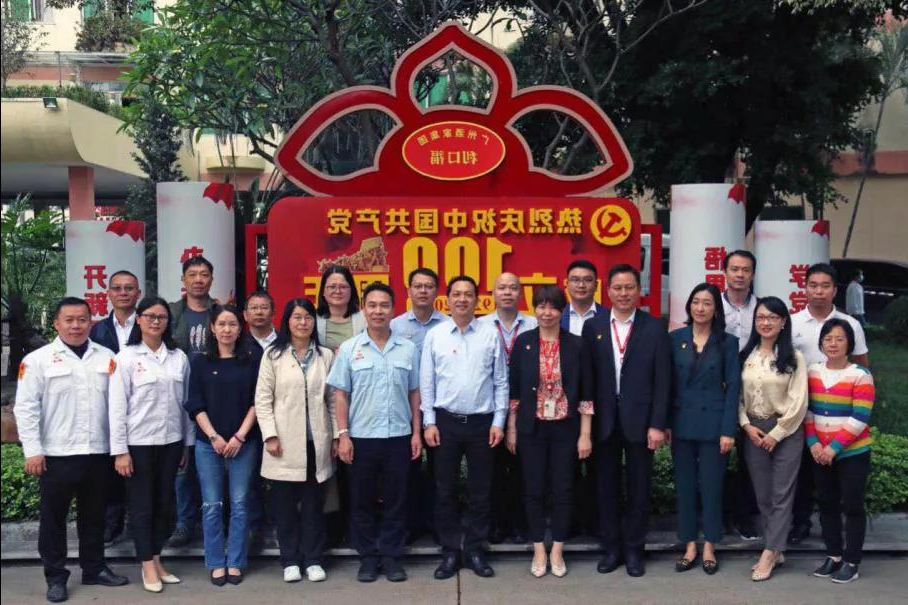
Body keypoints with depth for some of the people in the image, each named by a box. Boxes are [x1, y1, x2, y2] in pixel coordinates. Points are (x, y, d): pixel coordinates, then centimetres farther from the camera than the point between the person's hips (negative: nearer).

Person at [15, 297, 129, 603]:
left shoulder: (106, 357, 6)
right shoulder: (37, 360, -3)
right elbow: (26, 408, -5)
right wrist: (32, 451, -11)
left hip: (98, 452, 3)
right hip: (57, 454, -3)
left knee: (94, 515, 14)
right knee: (53, 517, 7)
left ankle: (95, 568, 28)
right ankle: (55, 577, 19)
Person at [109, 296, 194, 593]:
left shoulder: (179, 357, 4)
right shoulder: (126, 358, -6)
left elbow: (186, 402, 8)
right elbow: (117, 407, -8)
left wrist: (188, 442, 8)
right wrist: (119, 450, -11)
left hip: (171, 441, 4)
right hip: (139, 443, -3)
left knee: (164, 503, 11)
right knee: (142, 505, 5)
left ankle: (157, 561, 24)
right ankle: (148, 566, 17)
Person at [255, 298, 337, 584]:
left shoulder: (325, 356, 8)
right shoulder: (273, 355, 2)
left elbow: (332, 399, 8)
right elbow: (262, 399, -2)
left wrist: (337, 435, 3)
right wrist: (270, 436, -9)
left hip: (316, 442, 2)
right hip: (285, 442, -1)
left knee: (314, 503, 7)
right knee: (285, 504, 5)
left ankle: (313, 559, 17)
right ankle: (290, 561, 17)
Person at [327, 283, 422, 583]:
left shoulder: (408, 348, 4)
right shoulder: (349, 349, 1)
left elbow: (414, 393, 7)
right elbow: (341, 394, 1)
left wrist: (416, 432, 2)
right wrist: (343, 435, -5)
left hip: (399, 436, 1)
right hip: (361, 437, 0)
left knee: (396, 500, 7)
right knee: (362, 501, 8)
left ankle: (391, 556, 20)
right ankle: (368, 557, 21)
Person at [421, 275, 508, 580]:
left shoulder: (490, 335, 1)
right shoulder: (434, 335, 1)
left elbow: (501, 382, 3)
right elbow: (426, 382, 2)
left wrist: (498, 421, -2)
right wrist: (429, 422, -2)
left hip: (482, 422, 0)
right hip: (446, 421, 0)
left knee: (480, 492, 8)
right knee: (445, 491, 7)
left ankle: (474, 550, 21)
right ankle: (450, 552, 20)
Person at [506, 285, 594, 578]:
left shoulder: (577, 345, -3)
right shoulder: (523, 342, -1)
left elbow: (586, 393, -1)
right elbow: (513, 389, 2)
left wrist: (585, 434, -4)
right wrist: (511, 429, 1)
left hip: (565, 429, 0)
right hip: (532, 428, 0)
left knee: (563, 489, 7)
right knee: (534, 489, 8)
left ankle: (557, 550, 22)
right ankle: (538, 550, 22)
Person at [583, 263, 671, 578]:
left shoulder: (655, 328, -2)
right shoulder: (592, 326, 3)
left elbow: (662, 380, -3)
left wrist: (657, 424, -8)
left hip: (640, 420, -1)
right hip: (604, 420, 2)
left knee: (638, 488, 8)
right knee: (607, 487, 10)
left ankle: (633, 549, 21)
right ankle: (611, 548, 23)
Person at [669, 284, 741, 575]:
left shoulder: (727, 342, -1)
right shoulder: (675, 339, 3)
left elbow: (732, 387, -3)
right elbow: (668, 383, 4)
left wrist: (728, 430, -9)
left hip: (713, 424, -2)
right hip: (682, 424, 2)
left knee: (711, 486, 5)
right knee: (684, 486, 7)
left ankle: (709, 547, 17)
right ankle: (690, 546, 17)